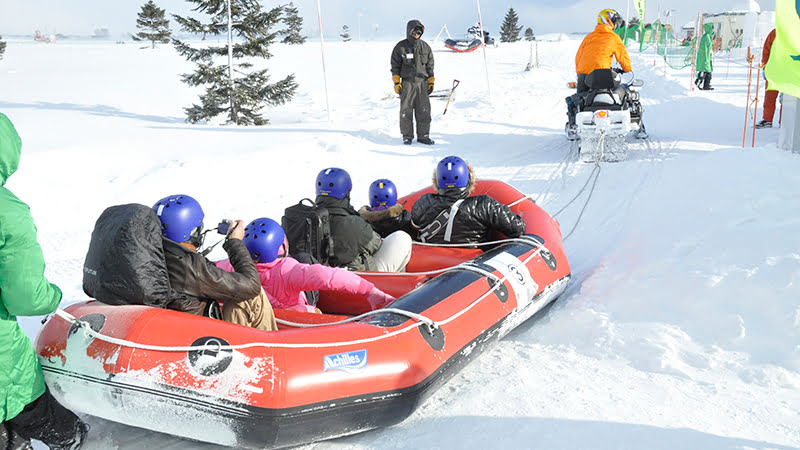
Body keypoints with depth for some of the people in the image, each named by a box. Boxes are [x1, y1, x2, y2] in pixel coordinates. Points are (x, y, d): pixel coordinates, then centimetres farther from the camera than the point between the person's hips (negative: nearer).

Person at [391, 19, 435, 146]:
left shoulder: (425, 47, 10)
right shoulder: (401, 47, 1)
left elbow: (430, 66, 16)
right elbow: (395, 66, 4)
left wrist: (431, 82, 12)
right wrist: (396, 83, -3)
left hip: (422, 83, 3)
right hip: (407, 83, -3)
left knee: (424, 110, 0)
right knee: (406, 110, -2)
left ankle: (423, 135, 9)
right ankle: (407, 136, 8)